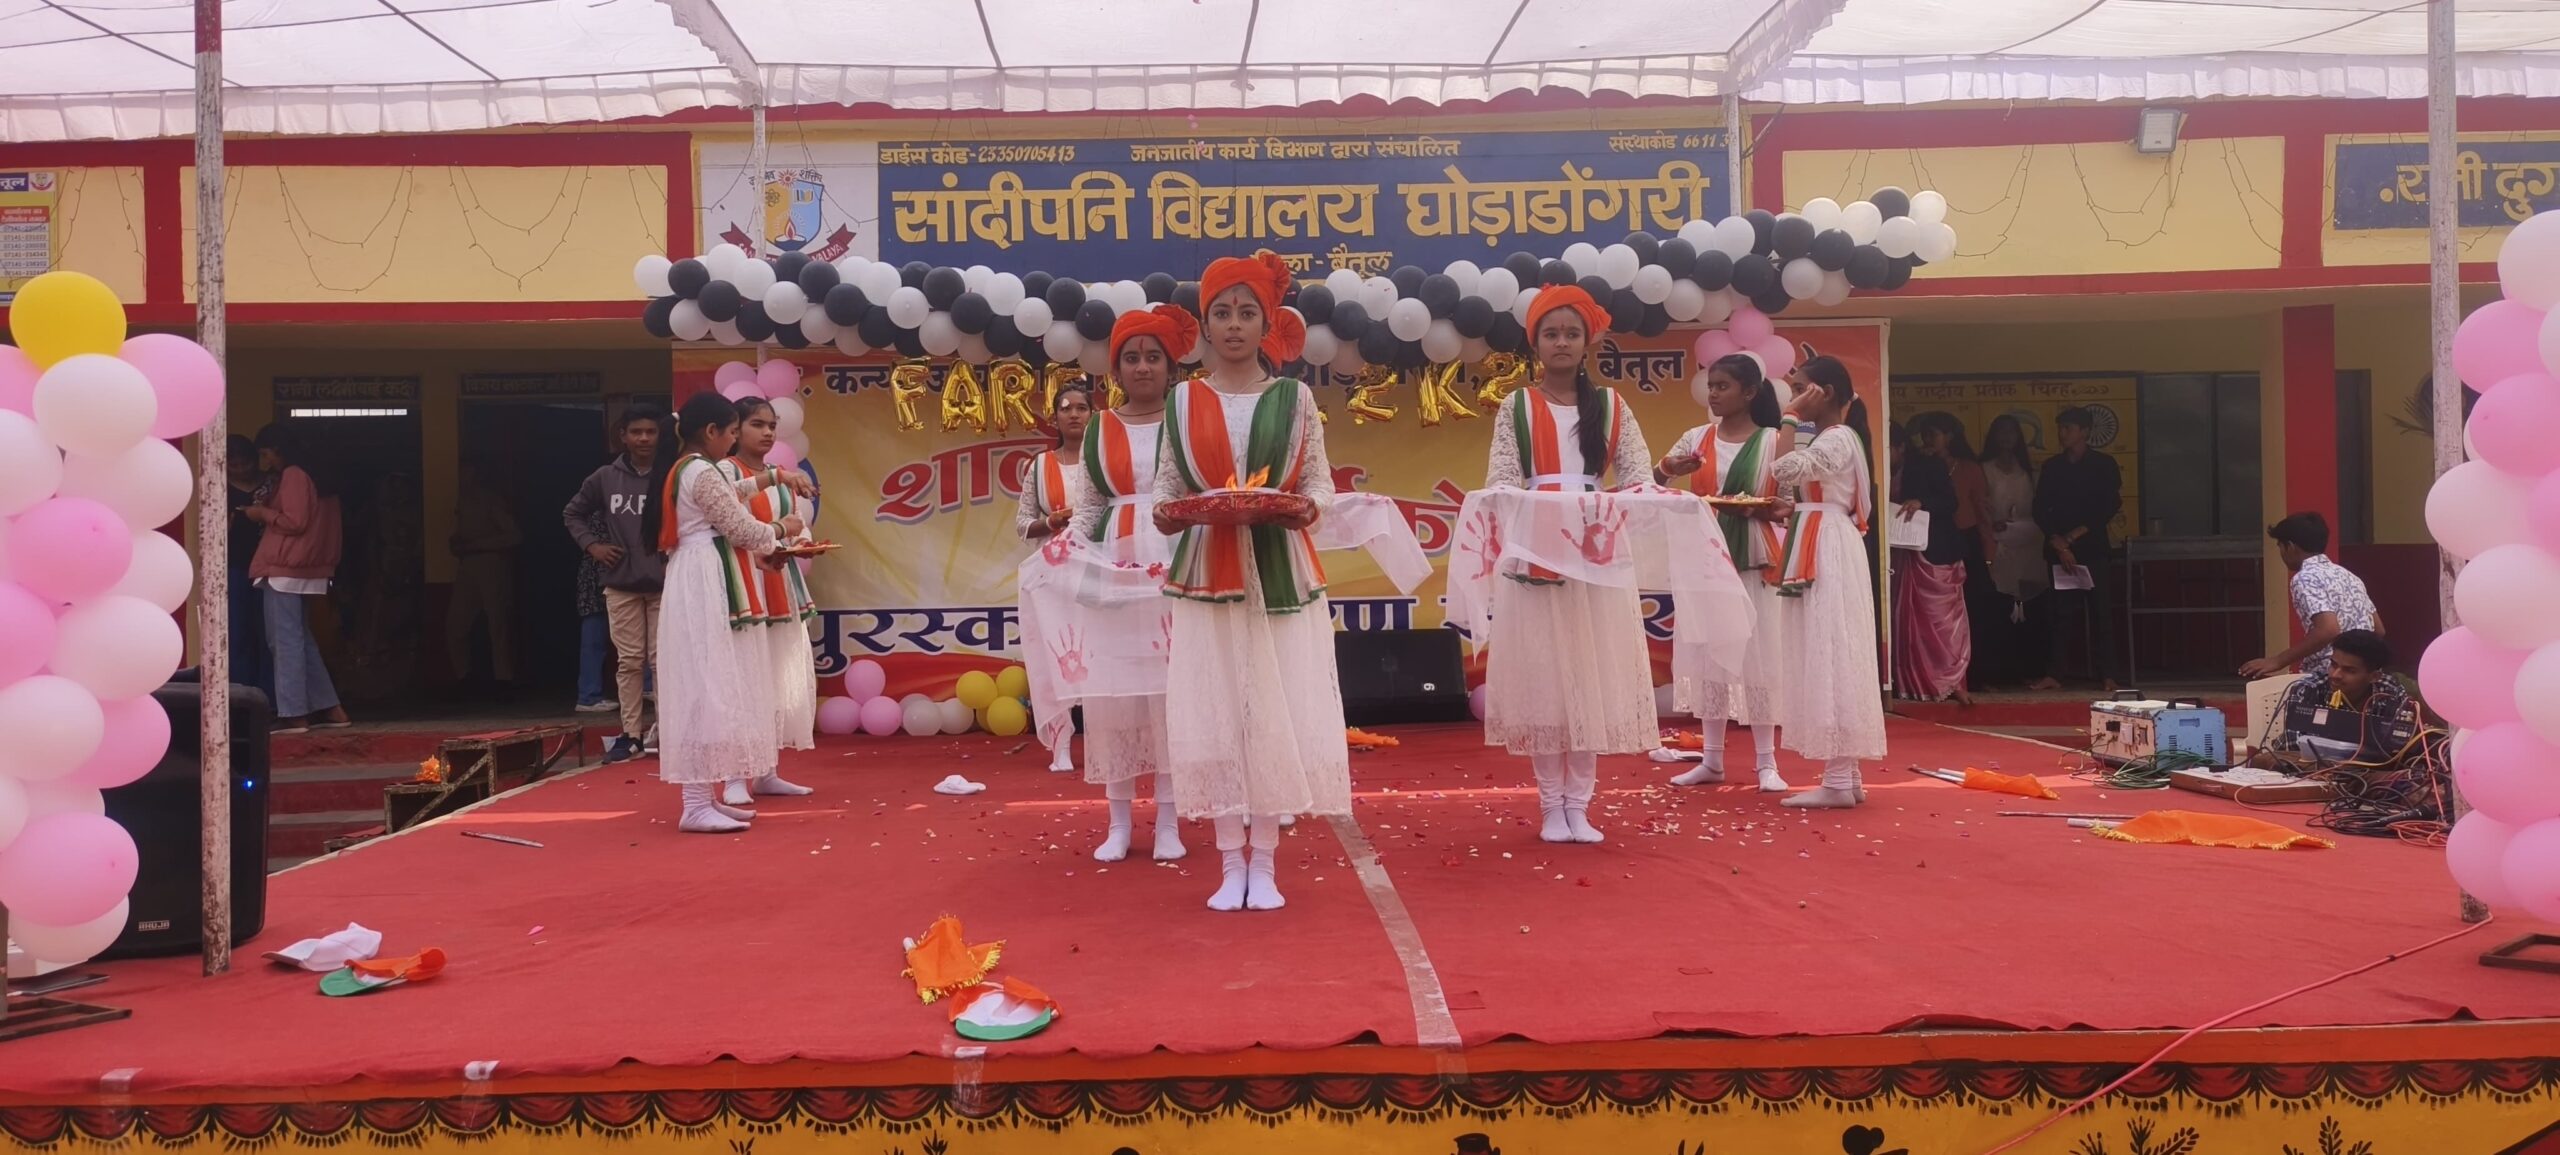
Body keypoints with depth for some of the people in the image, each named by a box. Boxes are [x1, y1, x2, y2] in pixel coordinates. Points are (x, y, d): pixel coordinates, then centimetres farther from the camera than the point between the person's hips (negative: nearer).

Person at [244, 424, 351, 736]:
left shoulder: (293, 476, -10)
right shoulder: (313, 478, 19)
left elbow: (296, 522, -18)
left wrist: (263, 513, -5)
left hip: (283, 571, -10)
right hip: (302, 570, 10)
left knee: (285, 641, -7)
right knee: (301, 639, 13)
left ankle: (293, 714, -7)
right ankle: (329, 708, 13)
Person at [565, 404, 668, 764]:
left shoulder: (671, 478, -5)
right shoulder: (605, 477, 3)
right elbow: (572, 514, 16)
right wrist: (592, 545, 4)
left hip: (664, 584, -2)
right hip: (621, 585, 2)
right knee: (629, 661, 5)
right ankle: (631, 735, 10)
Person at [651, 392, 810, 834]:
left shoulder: (685, 470, 17)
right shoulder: (703, 473, -14)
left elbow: (729, 493, 37)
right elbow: (744, 532, -11)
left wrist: (774, 476, 35)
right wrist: (783, 529, 7)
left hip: (698, 584, 11)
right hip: (704, 586, -11)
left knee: (709, 689, 11)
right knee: (705, 689, -12)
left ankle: (703, 796, 14)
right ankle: (696, 806, -12)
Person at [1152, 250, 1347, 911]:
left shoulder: (1294, 397, 4)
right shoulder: (1183, 402, 6)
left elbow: (1319, 480, 3)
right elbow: (1166, 484, 7)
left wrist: (1308, 506, -18)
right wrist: (1165, 513, -14)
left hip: (1279, 576, -1)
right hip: (1205, 577, 1)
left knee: (1277, 713, -2)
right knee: (1212, 714, 0)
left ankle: (1263, 864, 9)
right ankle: (1230, 864, 11)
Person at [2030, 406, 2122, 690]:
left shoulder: (2104, 464, 5)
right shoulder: (2052, 466, 12)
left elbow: (2111, 506, -2)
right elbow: (2040, 510, 6)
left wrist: (2076, 534, -9)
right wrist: (2059, 544, -7)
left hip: (2093, 548, -2)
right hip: (2059, 549, 2)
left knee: (2099, 611, -3)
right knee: (2060, 612, -1)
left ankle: (2108, 675, -3)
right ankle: (2051, 673, -2)